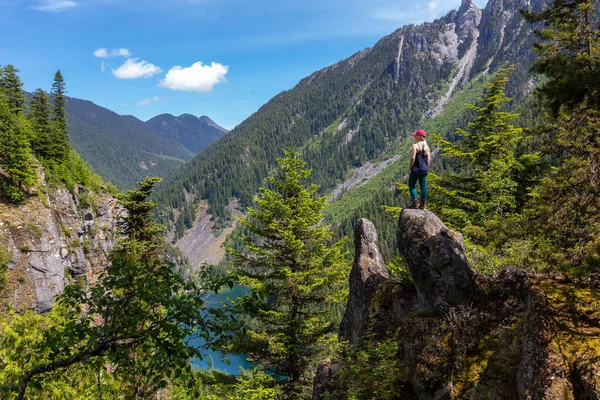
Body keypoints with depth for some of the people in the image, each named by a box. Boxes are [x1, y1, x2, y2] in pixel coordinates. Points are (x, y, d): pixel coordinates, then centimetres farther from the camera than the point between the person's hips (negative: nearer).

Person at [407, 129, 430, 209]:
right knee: (423, 186, 9)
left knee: (411, 185, 5)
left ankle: (415, 202, -5)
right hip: (424, 169, 6)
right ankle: (422, 204, 13)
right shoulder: (426, 146, 8)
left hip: (416, 169, -6)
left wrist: (409, 169, -11)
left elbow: (413, 158, -17)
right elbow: (429, 159, 8)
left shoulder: (415, 145, -12)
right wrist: (426, 168, 15)